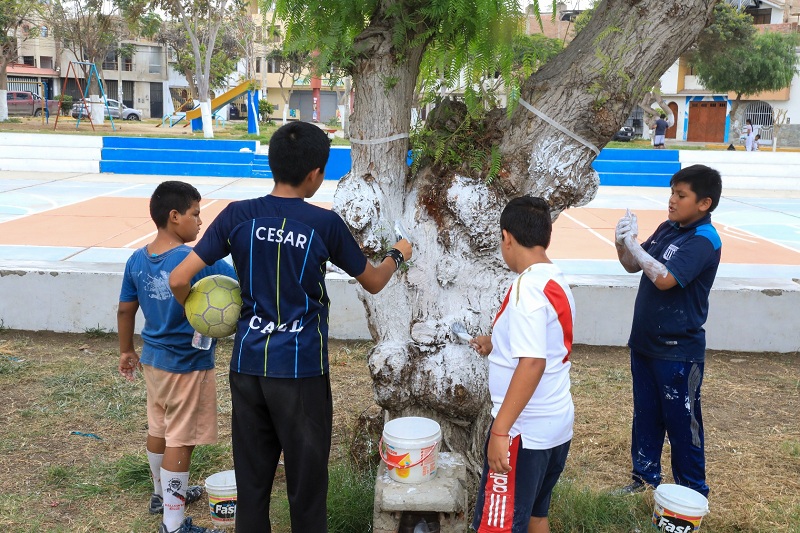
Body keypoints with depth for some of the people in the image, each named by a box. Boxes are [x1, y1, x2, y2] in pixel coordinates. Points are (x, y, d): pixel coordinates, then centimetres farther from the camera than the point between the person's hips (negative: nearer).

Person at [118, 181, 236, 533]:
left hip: (153, 358, 8)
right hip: (188, 365, -8)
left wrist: (126, 351, 20)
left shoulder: (137, 260, 0)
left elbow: (125, 310, 9)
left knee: (159, 428, 22)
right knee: (181, 440, 1)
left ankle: (164, 492, 43)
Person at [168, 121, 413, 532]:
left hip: (248, 364, 3)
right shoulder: (325, 224, -8)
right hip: (301, 369, -3)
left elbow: (179, 280, -6)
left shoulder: (238, 216, -3)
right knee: (306, 480, 10)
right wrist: (398, 255, 26)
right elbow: (373, 282, 6)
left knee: (251, 478, 14)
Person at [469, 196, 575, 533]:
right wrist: (497, 345, 33)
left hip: (525, 429, -9)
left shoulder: (528, 286, -20)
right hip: (556, 424, 9)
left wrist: (500, 430, -24)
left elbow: (532, 364, -26)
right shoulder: (557, 282, 8)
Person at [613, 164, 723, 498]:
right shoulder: (667, 229, 6)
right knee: (645, 414, 19)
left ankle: (693, 493, 22)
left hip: (678, 351, -8)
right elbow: (633, 266, 13)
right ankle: (645, 476, 35)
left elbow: (664, 278, -30)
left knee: (682, 422, 5)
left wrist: (633, 243, -22)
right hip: (645, 342, 8)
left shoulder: (703, 240, -18)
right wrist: (622, 244, -7)